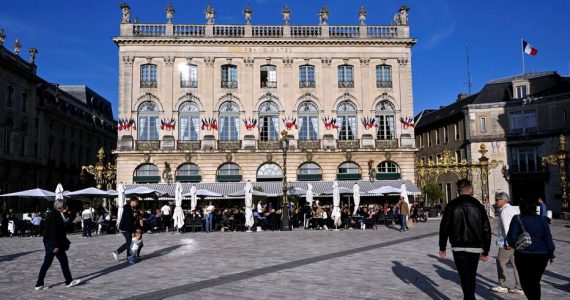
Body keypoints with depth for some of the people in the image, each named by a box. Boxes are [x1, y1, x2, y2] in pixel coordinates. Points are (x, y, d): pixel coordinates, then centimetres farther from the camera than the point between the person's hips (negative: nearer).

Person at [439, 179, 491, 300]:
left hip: (459, 248, -2)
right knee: (471, 277, 19)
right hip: (475, 248, 3)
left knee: (465, 278, -1)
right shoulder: (478, 206, 1)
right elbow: (486, 230, 2)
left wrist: (442, 248, 7)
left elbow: (444, 228, -2)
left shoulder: (451, 206, -3)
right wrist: (485, 251, 9)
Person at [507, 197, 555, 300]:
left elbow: (511, 238, -10)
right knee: (535, 282, 17)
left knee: (526, 282, 5)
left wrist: (516, 245, 11)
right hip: (542, 256, 4)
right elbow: (548, 239, 3)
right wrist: (551, 254, 12)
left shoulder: (517, 219, -7)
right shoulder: (542, 220, 3)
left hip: (524, 256, -4)